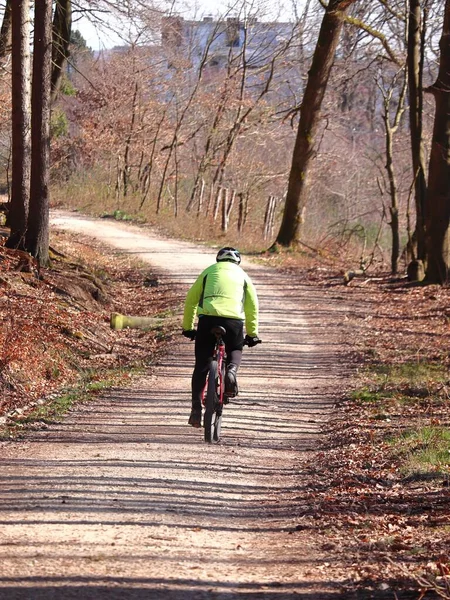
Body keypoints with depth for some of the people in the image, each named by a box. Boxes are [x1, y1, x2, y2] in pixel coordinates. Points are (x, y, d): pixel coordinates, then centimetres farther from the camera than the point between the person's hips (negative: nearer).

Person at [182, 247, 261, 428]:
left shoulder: (209, 271, 23)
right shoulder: (242, 275, 24)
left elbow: (191, 300, 21)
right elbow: (252, 306, 21)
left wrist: (187, 327, 29)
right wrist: (252, 333, 29)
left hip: (208, 317, 0)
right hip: (234, 319, 0)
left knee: (201, 365, 8)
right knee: (235, 351, 29)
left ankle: (196, 407, -2)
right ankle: (231, 371, -4)